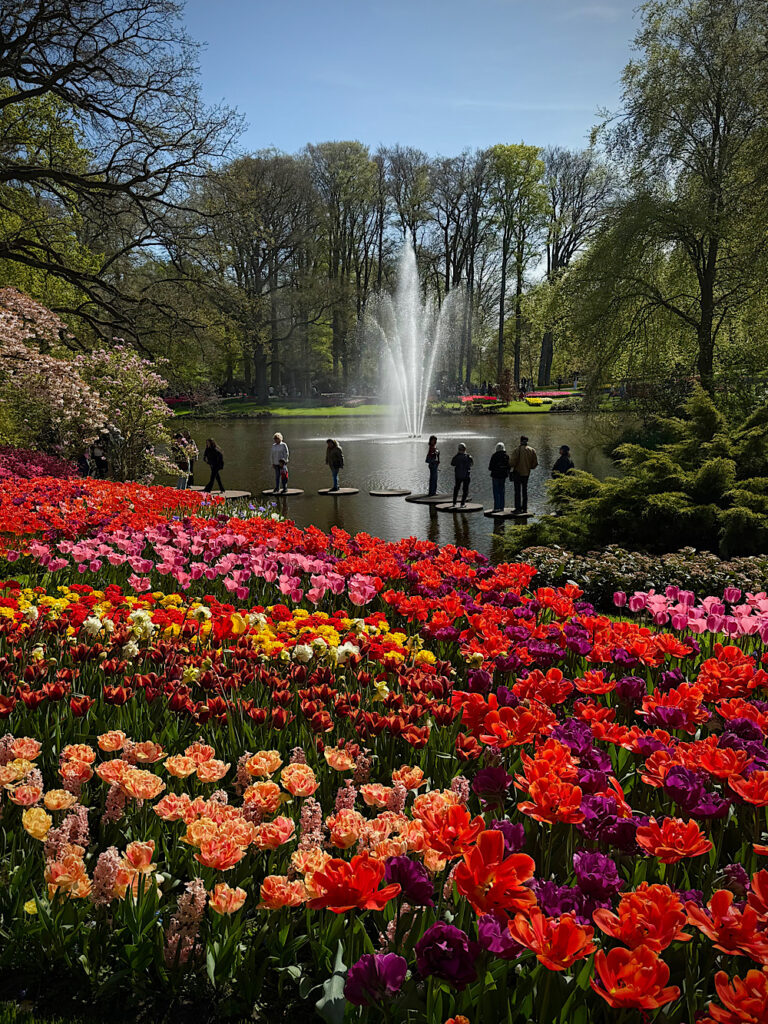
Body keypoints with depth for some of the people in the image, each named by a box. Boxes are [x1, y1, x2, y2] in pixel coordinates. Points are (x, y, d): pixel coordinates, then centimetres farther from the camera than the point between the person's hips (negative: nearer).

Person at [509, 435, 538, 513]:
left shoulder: (517, 450, -13)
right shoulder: (532, 450, 0)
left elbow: (512, 462, -17)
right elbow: (535, 463, 1)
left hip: (517, 472, -4)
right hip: (526, 473, 4)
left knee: (517, 491, -1)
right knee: (525, 491, 13)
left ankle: (518, 508, -4)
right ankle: (525, 508, 14)